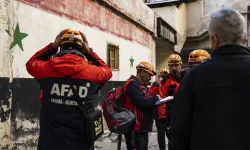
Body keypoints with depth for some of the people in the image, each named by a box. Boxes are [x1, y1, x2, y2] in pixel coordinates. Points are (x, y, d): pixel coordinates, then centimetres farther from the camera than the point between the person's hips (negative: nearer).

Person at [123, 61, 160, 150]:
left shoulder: (141, 85, 19)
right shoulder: (133, 84, -15)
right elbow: (141, 101, -26)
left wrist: (154, 100, 2)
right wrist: (155, 98, -11)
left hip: (142, 126, 10)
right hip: (136, 128, -10)